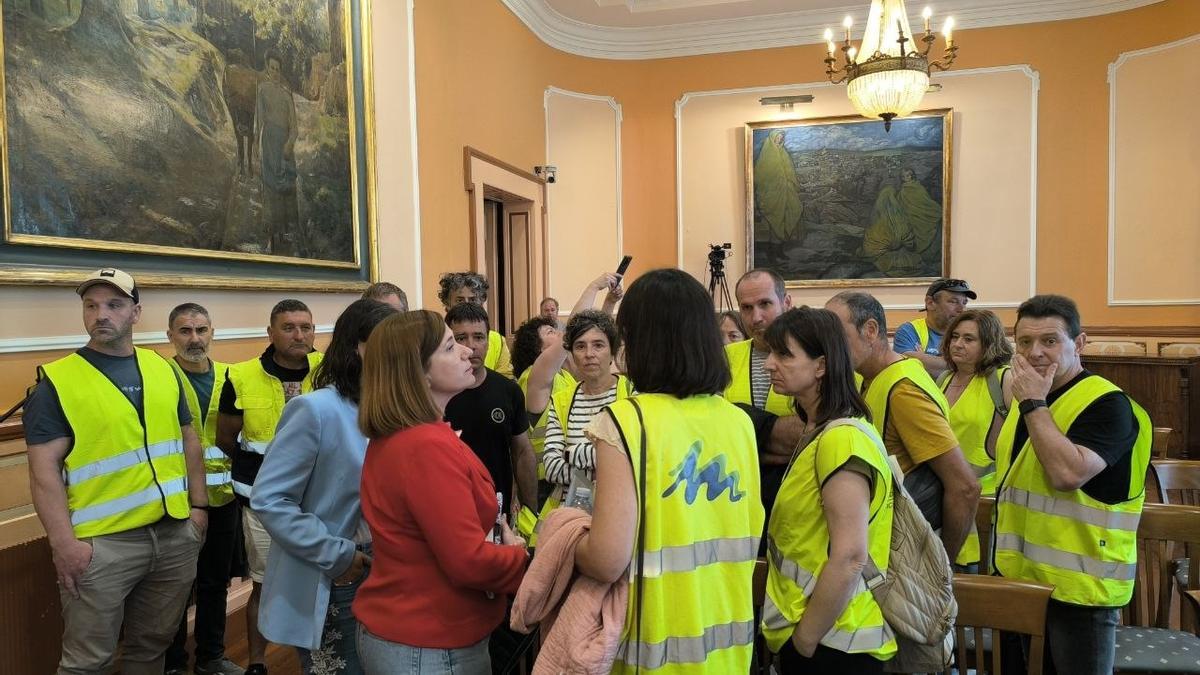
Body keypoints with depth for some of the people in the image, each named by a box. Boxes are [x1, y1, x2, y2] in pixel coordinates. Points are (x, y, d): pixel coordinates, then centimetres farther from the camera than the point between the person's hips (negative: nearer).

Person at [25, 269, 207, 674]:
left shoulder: (163, 370, 7)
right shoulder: (58, 380, -7)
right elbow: (44, 469, -10)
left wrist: (198, 504, 8)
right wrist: (64, 542, -15)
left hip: (175, 534, 4)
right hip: (101, 542, -4)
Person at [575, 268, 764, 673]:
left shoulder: (624, 421, -20)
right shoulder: (739, 421, -2)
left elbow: (607, 561, -24)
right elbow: (749, 538, 8)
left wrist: (567, 542, -4)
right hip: (730, 638, 5)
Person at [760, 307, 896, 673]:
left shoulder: (842, 439, -21)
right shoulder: (818, 433, 8)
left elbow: (849, 559, -25)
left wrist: (804, 642, -16)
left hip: (831, 643, -8)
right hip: (806, 634, 8)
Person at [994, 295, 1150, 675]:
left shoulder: (1107, 403, -16)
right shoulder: (1027, 400, 10)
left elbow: (1067, 474, -32)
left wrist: (1034, 404, -24)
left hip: (1078, 588, -8)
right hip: (1021, 581, 8)